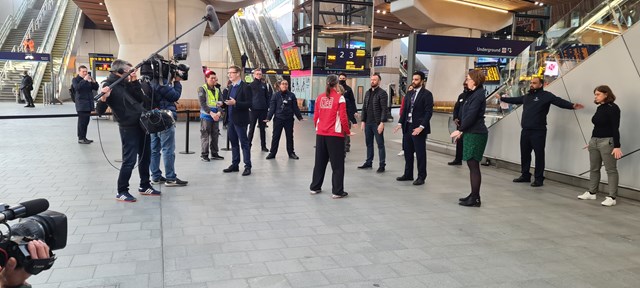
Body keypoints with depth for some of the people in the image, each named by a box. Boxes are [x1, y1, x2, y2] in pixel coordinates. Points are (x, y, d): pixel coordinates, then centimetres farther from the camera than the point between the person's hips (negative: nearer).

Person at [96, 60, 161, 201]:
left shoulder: (126, 84, 11)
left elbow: (141, 98, 9)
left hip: (142, 124, 8)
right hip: (128, 127, -8)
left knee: (145, 157, 16)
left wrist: (135, 81, 2)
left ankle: (144, 186, 30)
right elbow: (100, 111, -17)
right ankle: (121, 192, 7)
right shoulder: (109, 86, -11)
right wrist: (103, 98, -36)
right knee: (129, 160, -5)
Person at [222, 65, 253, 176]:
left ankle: (247, 166, 4)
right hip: (230, 119, 8)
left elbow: (249, 104, -16)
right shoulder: (231, 87, 15)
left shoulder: (245, 87, -10)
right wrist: (223, 104, 2)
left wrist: (235, 103, -24)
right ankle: (235, 165, 22)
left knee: (244, 143, -2)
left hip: (240, 120, -8)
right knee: (233, 142, 13)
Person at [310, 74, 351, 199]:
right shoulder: (339, 98, -9)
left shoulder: (320, 97, 3)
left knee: (320, 161, 17)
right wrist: (347, 131, 4)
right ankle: (337, 192, 6)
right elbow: (343, 117, -10)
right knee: (337, 164, 4)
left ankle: (315, 187, 25)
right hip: (335, 134, -5)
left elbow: (315, 116, 6)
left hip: (320, 134, 5)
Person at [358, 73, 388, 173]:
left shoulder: (382, 93, -7)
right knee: (369, 143, 14)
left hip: (377, 123, -7)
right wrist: (363, 121, 7)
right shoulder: (367, 92, 13)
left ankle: (382, 165, 5)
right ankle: (368, 162, 24)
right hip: (368, 123, 7)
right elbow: (364, 108, 15)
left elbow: (384, 109, -13)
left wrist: (382, 123, -19)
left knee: (380, 144, -1)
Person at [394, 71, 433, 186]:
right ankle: (408, 174, 23)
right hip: (407, 127, 7)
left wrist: (421, 127, -20)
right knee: (408, 152, 12)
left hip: (418, 128, -7)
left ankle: (421, 177, 9)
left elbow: (428, 112, -13)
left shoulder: (427, 94, -7)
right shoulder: (409, 94, 13)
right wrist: (401, 123, 4)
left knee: (420, 153, 0)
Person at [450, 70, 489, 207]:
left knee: (473, 165, -6)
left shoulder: (478, 95, -13)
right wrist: (462, 131, 15)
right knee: (471, 165, 13)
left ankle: (475, 199, -2)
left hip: (476, 134, -10)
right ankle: (474, 195, 21)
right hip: (471, 133, 10)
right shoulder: (472, 94, 18)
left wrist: (460, 130, -13)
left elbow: (471, 115, -19)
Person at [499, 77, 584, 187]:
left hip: (538, 131, -7)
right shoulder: (527, 96, 16)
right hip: (525, 131, 7)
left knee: (539, 154, -3)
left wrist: (572, 105, -33)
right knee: (524, 154, 14)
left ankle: (539, 179, 5)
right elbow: (515, 100, 31)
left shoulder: (546, 95, -5)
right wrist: (502, 98, 40)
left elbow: (560, 101, -16)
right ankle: (525, 175, 27)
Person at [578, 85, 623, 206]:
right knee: (594, 169, 13)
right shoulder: (599, 108, 13)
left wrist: (617, 146, -20)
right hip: (594, 141, 9)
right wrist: (591, 141, 23)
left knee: (611, 169, -4)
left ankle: (612, 197, -2)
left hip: (607, 142, -8)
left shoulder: (612, 108, -10)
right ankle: (592, 193, 23)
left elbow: (615, 128, -15)